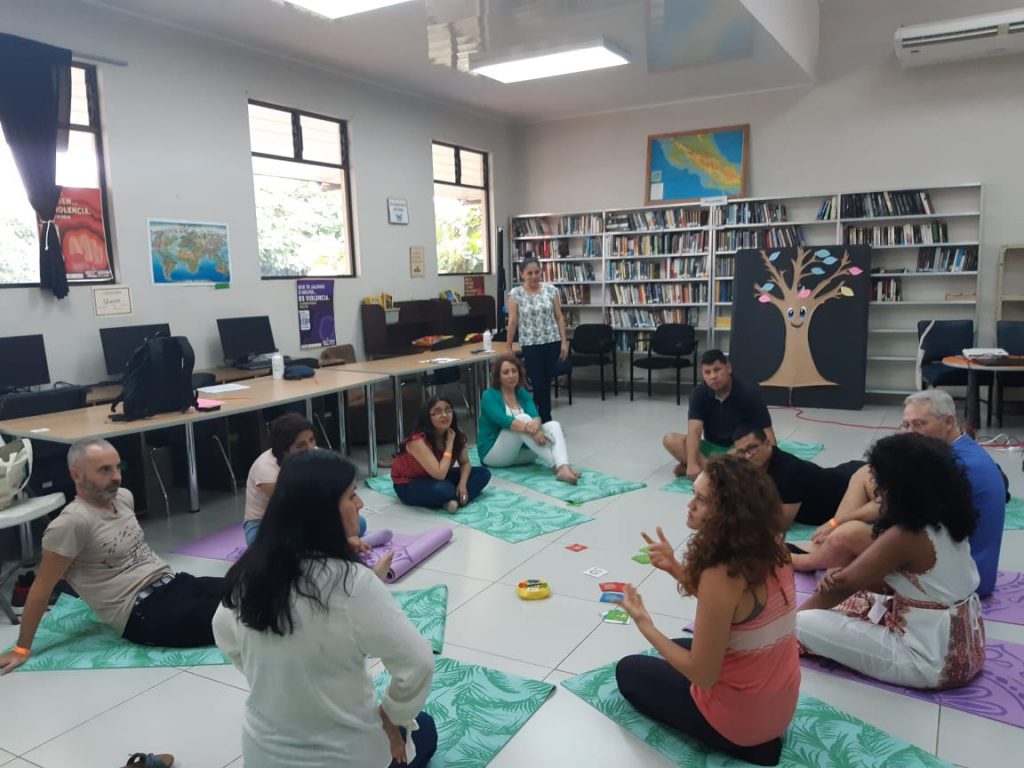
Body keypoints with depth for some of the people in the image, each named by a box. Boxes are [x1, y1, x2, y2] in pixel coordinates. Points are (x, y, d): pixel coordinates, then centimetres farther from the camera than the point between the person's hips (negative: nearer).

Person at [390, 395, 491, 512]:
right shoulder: (418, 440, -32)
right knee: (442, 489, -40)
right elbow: (439, 474, -35)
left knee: (483, 473, -7)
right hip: (408, 485, -7)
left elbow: (465, 463, 0)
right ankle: (456, 498, -9)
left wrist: (462, 484, -20)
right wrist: (449, 444, -27)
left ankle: (454, 500, -23)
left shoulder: (456, 434, -11)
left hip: (437, 478, 7)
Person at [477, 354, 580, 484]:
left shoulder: (524, 394, 6)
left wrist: (536, 423, -38)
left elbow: (535, 416, -13)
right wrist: (531, 431, -41)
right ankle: (556, 466, -39)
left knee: (554, 425, -17)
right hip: (493, 453, -6)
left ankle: (563, 468, -45)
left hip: (521, 450, 6)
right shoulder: (489, 396, -11)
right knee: (523, 418, -31)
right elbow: (503, 420, -28)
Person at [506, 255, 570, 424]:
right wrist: (508, 348, -2)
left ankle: (541, 419, 25)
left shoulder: (551, 289, 1)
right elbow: (512, 322, -3)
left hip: (552, 343, 2)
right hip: (530, 345, -2)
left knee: (546, 383, 10)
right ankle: (546, 422, 6)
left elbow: (559, 317, 4)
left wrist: (564, 342, -1)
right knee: (539, 385, -4)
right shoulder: (515, 294, -5)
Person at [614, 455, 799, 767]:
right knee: (679, 647, 31)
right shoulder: (771, 549, -8)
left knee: (628, 671, 16)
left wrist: (644, 624, -15)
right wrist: (675, 568, -4)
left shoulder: (721, 576, -32)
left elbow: (702, 675, -24)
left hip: (737, 718, -7)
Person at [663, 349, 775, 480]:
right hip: (712, 447, 3)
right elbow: (694, 431, -22)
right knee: (670, 440, -22)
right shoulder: (699, 393, -10)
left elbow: (767, 436, -17)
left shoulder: (749, 393, -15)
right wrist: (692, 464, -38)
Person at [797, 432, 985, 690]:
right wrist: (847, 574, -8)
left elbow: (845, 583, -12)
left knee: (804, 624, -15)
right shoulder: (946, 521, 2)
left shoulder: (905, 536, -23)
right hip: (965, 650, 9)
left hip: (933, 662, -9)